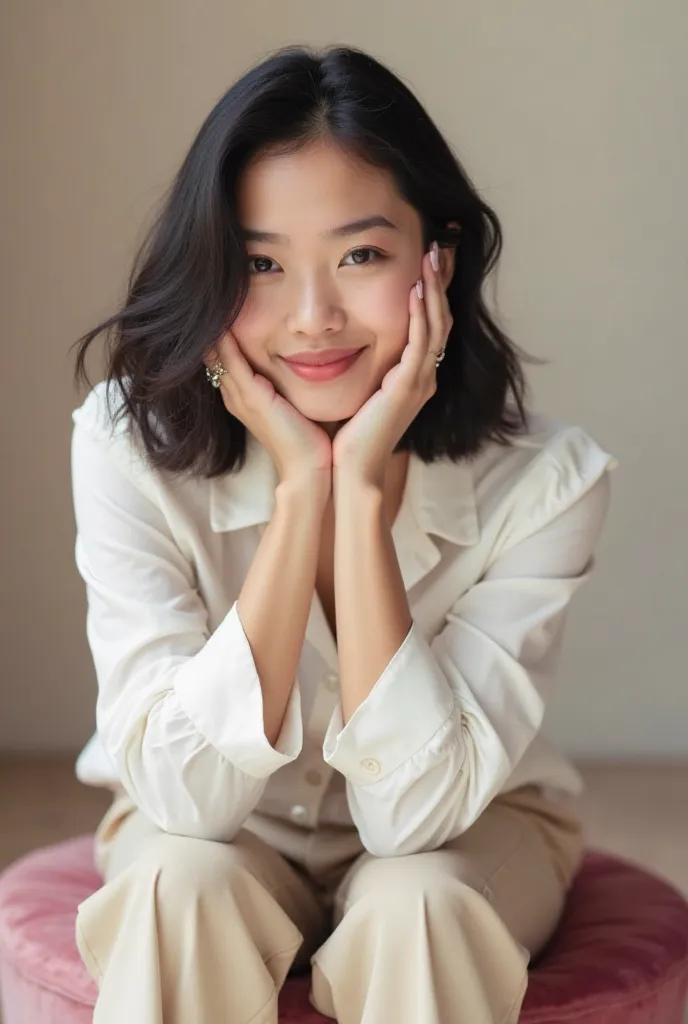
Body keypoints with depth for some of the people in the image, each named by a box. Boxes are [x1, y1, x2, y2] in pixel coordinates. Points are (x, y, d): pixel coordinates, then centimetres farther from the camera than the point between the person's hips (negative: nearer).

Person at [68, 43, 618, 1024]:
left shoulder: (545, 480, -22)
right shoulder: (130, 444, -21)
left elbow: (414, 807, -27)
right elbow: (188, 794, -27)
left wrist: (362, 486, -34)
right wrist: (301, 489, -34)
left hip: (463, 835, 0)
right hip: (212, 832, 1)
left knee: (414, 908, -32)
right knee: (181, 886, -32)